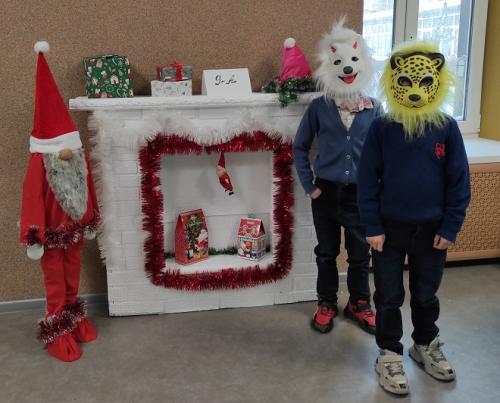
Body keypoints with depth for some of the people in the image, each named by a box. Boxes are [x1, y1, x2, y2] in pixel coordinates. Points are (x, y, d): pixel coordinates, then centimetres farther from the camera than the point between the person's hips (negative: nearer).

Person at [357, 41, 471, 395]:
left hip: (432, 229, 2)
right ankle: (389, 354, 27)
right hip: (390, 228, -1)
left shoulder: (447, 128, -6)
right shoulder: (381, 128, -9)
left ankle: (426, 345, 41)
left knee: (426, 294, 19)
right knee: (389, 296, 10)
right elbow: (367, 180, -7)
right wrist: (372, 227, -9)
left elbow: (459, 181, -2)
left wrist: (450, 228, -4)